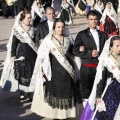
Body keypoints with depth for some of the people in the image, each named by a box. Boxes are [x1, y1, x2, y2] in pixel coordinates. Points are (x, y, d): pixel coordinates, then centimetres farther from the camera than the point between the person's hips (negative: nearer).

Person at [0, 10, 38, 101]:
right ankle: (22, 92, 14)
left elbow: (34, 42, 11)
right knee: (21, 73, 2)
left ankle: (31, 92, 14)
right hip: (21, 55, -3)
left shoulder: (32, 29, 5)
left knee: (31, 73, 3)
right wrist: (13, 55, -8)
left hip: (32, 55, 3)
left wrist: (37, 53, 8)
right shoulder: (17, 30, -6)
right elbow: (13, 43, -5)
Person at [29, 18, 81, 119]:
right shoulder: (48, 40, -5)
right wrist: (42, 69, -11)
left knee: (65, 91, 6)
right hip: (53, 70, -4)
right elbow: (41, 55, -7)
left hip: (66, 70, 4)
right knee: (53, 91, 1)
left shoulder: (67, 40, 8)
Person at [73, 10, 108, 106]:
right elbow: (75, 51, -3)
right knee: (86, 92, 1)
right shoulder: (82, 34, 4)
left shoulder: (103, 35, 14)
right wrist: (90, 53, -15)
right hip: (87, 68, -3)